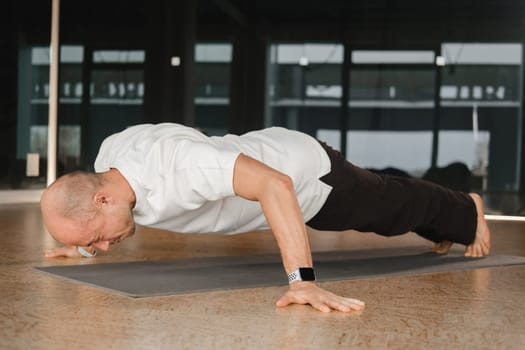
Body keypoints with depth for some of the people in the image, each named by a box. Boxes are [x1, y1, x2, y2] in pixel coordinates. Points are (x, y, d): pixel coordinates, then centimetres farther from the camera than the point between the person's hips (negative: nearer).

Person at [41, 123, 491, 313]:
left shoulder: (174, 163, -46)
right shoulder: (108, 156, -18)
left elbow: (275, 186, -51)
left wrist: (303, 281, -57)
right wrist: (85, 246, 5)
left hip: (309, 173, -7)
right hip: (267, 150, 8)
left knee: (395, 207, 21)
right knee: (384, 207, 33)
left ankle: (467, 213, 54)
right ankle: (448, 229, 62)